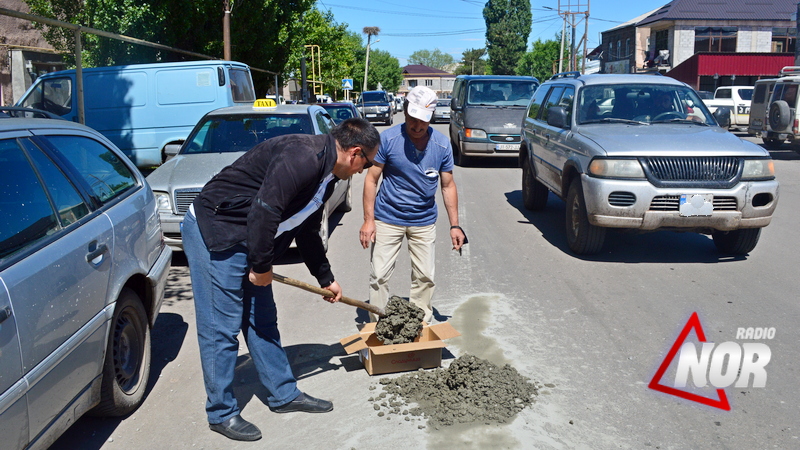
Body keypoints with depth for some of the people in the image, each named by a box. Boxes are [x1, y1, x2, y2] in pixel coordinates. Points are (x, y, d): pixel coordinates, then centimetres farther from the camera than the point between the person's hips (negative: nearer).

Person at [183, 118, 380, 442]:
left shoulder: (325, 176, 10)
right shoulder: (302, 159, -23)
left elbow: (307, 232, 22)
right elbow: (263, 212, -28)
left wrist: (326, 278, 27)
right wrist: (261, 266, -16)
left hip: (247, 239, 10)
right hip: (213, 234, -10)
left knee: (263, 321, 15)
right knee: (221, 327, -2)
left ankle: (284, 394, 28)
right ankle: (221, 413, 13)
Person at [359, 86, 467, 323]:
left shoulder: (442, 144, -6)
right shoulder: (388, 139, -13)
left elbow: (448, 186, 2)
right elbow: (371, 179, -8)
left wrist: (454, 225, 0)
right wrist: (368, 220, -12)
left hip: (424, 221, 2)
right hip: (388, 218, -2)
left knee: (425, 277, 8)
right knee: (379, 276, 0)